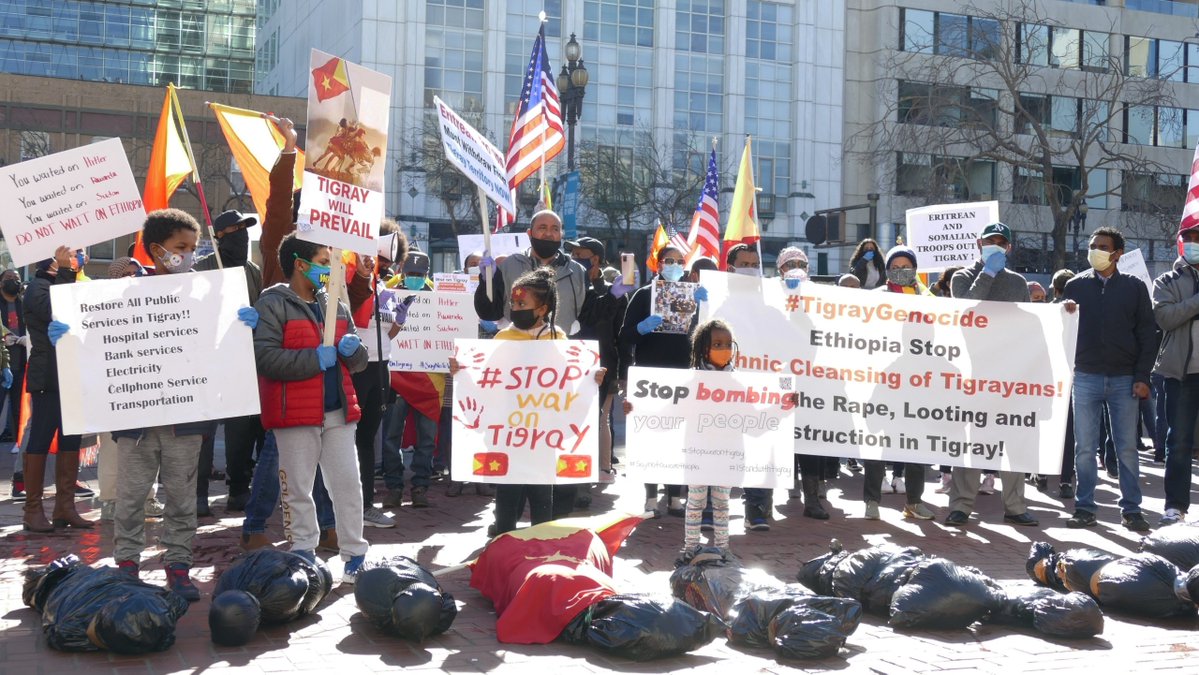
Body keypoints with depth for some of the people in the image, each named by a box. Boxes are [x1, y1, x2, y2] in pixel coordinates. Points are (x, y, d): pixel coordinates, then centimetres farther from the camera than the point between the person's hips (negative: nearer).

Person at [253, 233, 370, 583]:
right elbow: (264, 358, -18)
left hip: (338, 411, 5)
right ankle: (304, 557, 16)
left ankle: (355, 555, 13)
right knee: (298, 489, 4)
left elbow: (359, 360, 22)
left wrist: (352, 349, -2)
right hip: (295, 414, -5)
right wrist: (315, 359, -19)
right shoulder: (272, 305, -5)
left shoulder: (336, 306, 16)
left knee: (348, 483, 4)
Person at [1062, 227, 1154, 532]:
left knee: (1127, 447, 3)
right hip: (1086, 377, 1)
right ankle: (1084, 507, 10)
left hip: (1124, 379, -1)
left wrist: (1142, 376, -4)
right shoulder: (1076, 285, 7)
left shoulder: (1134, 287, 4)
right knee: (1084, 447, 3)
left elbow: (1147, 333, 3)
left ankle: (1131, 508, 12)